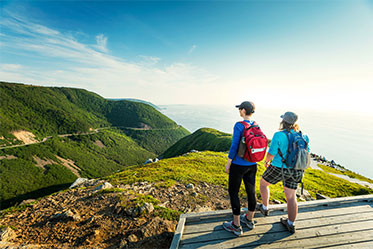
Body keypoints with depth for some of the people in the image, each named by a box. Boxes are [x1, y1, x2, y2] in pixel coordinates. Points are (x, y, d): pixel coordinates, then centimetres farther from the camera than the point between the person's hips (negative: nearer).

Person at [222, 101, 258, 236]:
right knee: (251, 190, 19)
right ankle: (249, 220, 39)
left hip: (238, 165, -7)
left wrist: (228, 164, -10)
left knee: (233, 192, 8)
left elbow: (234, 147, -21)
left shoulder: (239, 126, -21)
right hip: (252, 164, 8)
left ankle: (236, 225, 21)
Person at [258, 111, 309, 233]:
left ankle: (265, 208, 34)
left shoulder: (279, 135, -20)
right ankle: (290, 224, 29)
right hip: (295, 171, 5)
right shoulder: (302, 136, -2)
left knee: (263, 183, 21)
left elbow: (271, 154, -17)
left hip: (278, 168, -5)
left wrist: (266, 161, 4)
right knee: (291, 197, 17)